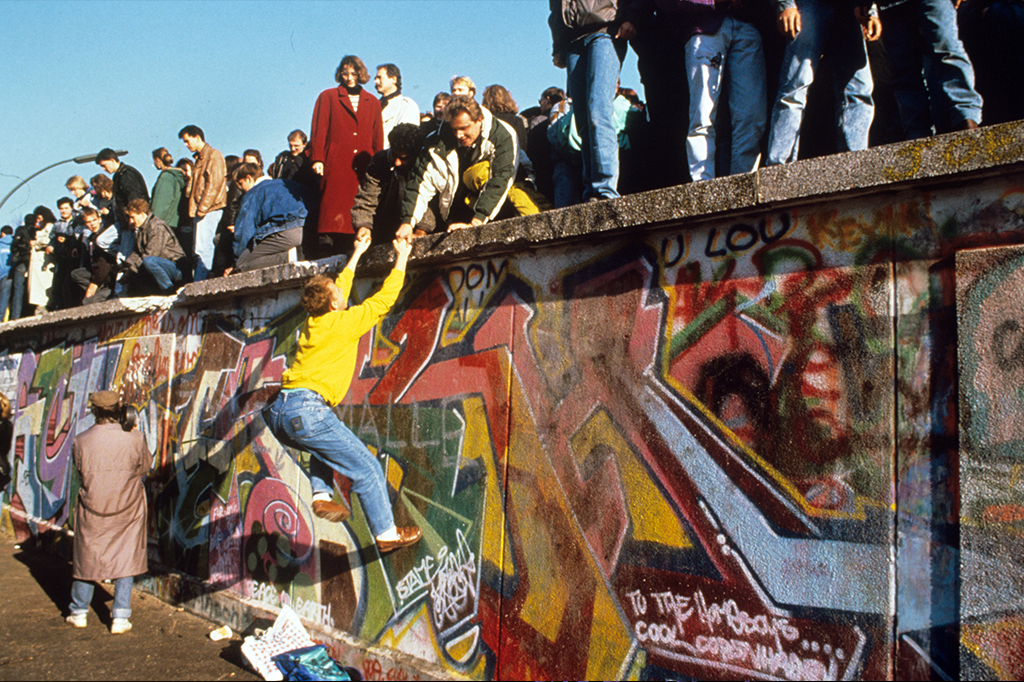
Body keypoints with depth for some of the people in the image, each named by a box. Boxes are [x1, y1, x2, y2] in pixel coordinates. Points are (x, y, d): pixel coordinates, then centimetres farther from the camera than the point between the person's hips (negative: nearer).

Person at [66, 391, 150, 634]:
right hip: (128, 509, -1)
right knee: (125, 560, 11)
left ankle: (79, 613, 30)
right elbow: (145, 466, 0)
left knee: (87, 559, 16)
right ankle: (120, 617, 10)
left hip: (92, 507, 1)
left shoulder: (81, 441, -11)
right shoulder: (134, 438, -14)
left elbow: (79, 470, 3)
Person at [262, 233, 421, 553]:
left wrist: (356, 256, 48)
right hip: (306, 410, -8)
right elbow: (384, 299, 11)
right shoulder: (344, 323, 0)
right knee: (367, 469, 2)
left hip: (278, 414, 8)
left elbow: (339, 290, 38)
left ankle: (321, 495, 20)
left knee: (328, 441, 38)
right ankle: (386, 534, 8)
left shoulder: (313, 322, 20)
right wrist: (401, 259, 22)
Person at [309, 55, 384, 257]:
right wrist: (317, 159, -7)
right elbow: (318, 130, 5)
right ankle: (325, 254, -10)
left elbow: (378, 138, 18)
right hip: (336, 167, -2)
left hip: (363, 168, 2)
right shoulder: (328, 97, 13)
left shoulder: (372, 102, 20)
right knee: (333, 210, -10)